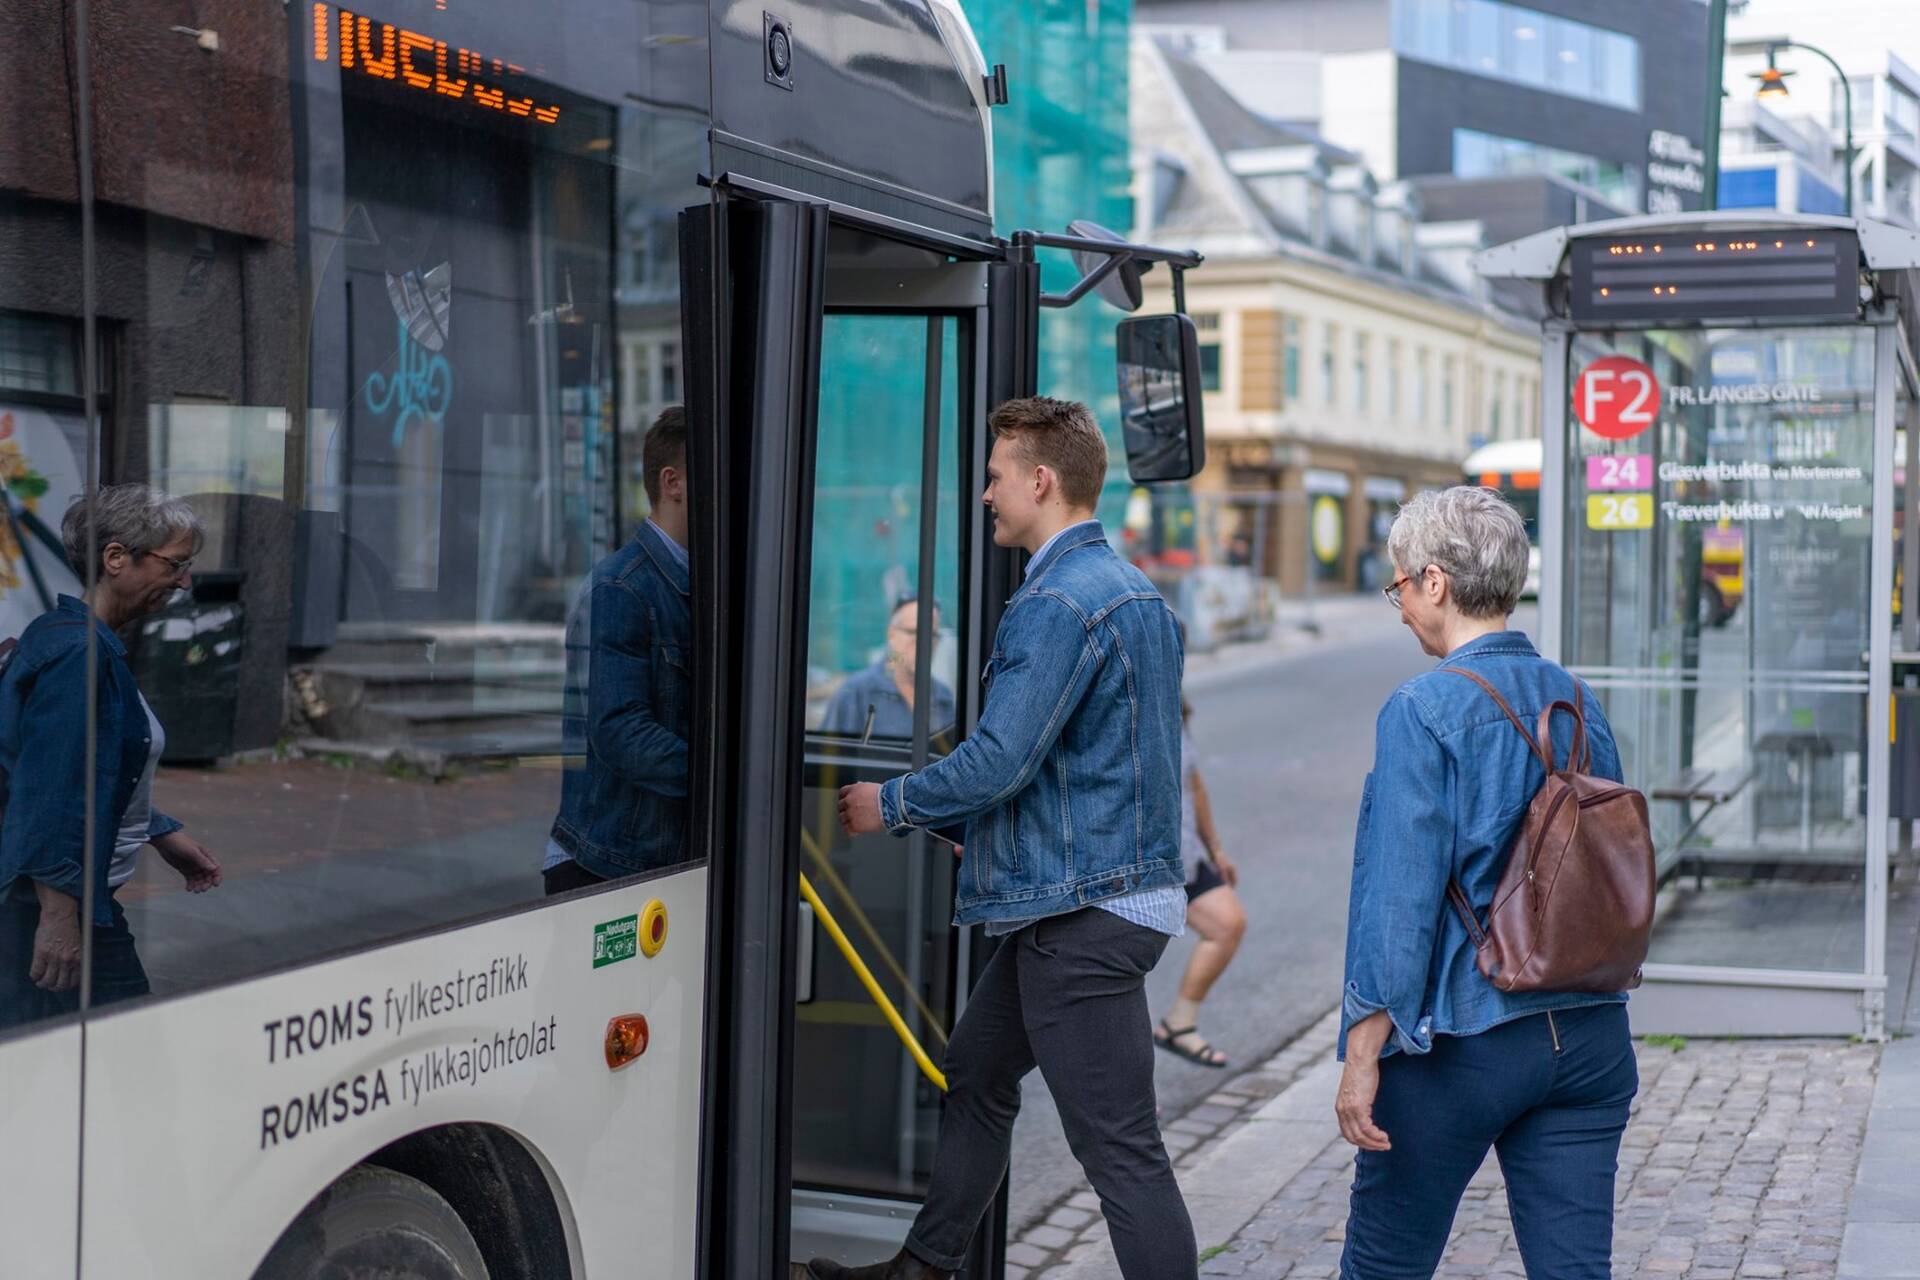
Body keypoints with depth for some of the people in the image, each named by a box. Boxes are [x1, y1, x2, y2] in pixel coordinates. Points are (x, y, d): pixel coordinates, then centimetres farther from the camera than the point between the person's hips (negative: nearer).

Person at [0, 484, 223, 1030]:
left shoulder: (76, 640, 14)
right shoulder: (77, 652, -18)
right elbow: (53, 792, -25)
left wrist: (166, 836, 26)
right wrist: (59, 915, -26)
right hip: (59, 902, -11)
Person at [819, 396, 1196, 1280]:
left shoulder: (1056, 604, -18)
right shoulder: (1135, 592, 15)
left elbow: (999, 762, -23)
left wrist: (891, 805, -6)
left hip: (1082, 912, -11)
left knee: (1120, 1147, -6)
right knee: (975, 1075, 23)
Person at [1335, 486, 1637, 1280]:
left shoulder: (1423, 710, -13)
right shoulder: (1579, 701, 6)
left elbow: (1401, 894, -16)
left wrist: (1364, 1052, -12)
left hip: (1461, 1043, -6)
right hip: (1589, 1036, 6)